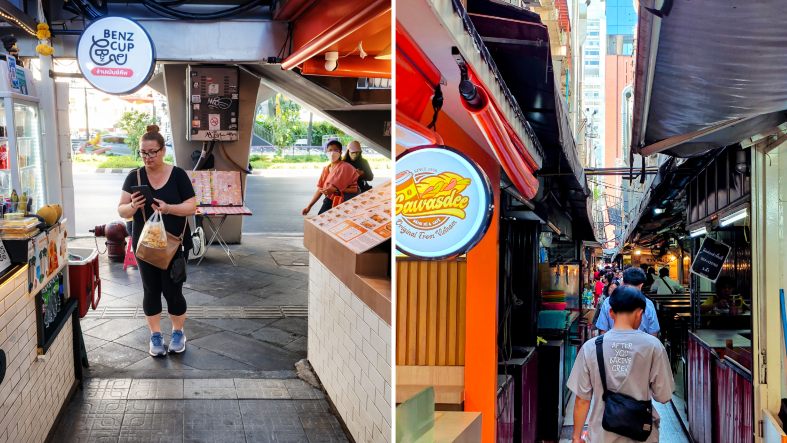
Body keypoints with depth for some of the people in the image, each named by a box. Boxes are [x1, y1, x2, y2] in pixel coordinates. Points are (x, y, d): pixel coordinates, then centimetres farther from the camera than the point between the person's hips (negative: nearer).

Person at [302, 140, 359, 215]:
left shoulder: (346, 167, -12)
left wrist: (336, 190, -21)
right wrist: (309, 206, 9)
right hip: (329, 202, 6)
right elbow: (320, 189, 13)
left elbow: (354, 189, -16)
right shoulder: (326, 169, 11)